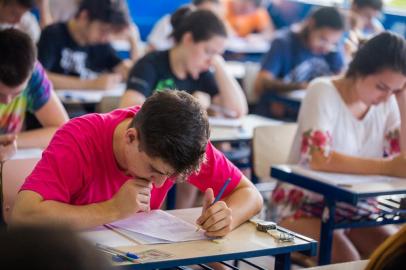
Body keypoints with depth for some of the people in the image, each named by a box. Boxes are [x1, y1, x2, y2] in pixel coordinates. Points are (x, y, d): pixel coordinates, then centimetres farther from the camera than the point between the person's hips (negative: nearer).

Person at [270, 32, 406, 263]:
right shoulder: (323, 91, -15)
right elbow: (319, 158, -31)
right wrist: (385, 167, -38)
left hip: (353, 207, 5)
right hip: (304, 204, -5)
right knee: (347, 261, -28)